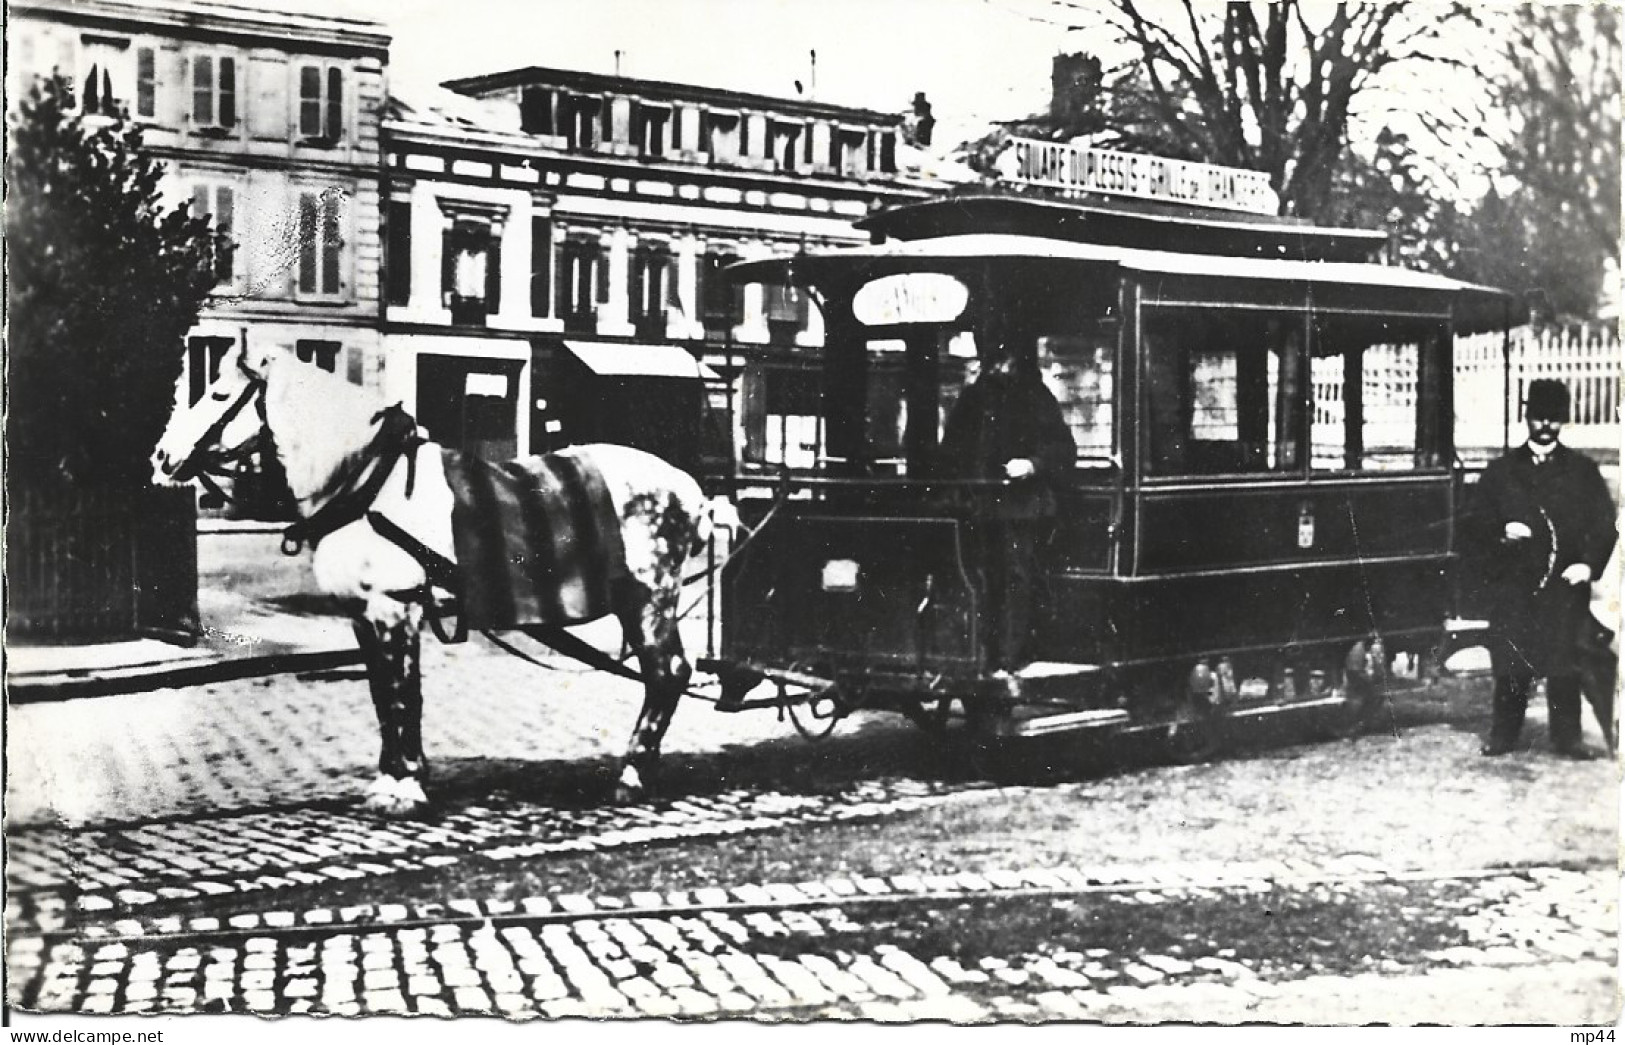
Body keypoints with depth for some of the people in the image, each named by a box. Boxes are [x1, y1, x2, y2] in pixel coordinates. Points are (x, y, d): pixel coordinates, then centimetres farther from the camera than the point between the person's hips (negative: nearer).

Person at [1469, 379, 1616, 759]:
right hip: (1514, 584, 1)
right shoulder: (1501, 471, 11)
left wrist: (1590, 564, -9)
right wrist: (1502, 532, -11)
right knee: (1511, 663, 2)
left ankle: (1567, 738, 6)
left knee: (1565, 664, -2)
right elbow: (1476, 524, 10)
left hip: (1565, 583, -1)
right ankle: (1503, 735, 12)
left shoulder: (1583, 471, 9)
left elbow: (1605, 526, 6)